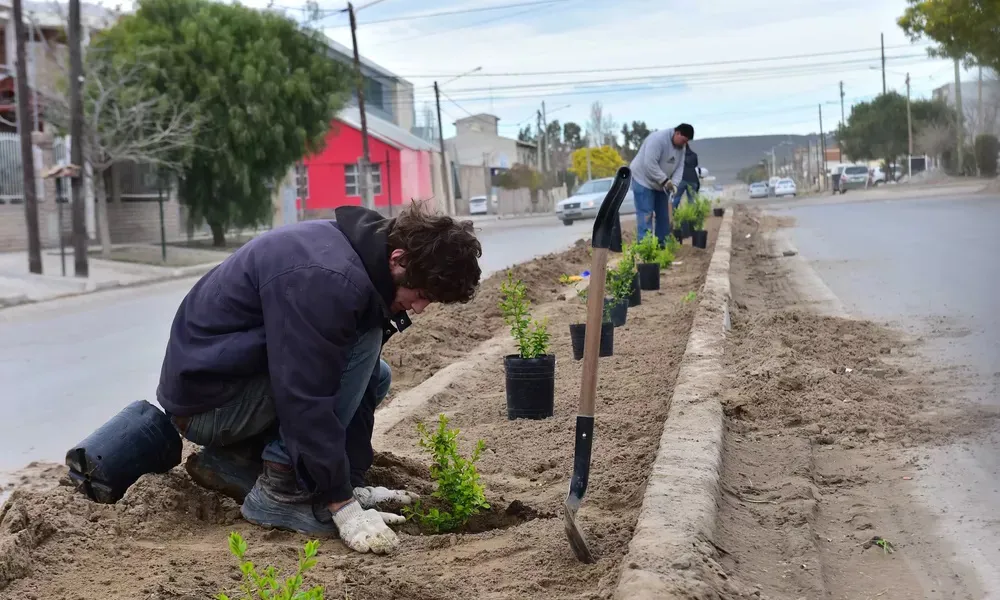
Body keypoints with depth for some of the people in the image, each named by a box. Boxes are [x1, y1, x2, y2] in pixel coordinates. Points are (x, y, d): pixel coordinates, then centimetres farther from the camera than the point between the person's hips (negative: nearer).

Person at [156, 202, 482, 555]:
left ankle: (236, 460, 11)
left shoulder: (360, 259, 1)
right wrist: (343, 504, -24)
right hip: (205, 398, -9)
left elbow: (360, 381, 5)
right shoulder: (324, 279, -29)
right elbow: (305, 399, -30)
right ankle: (280, 492, -13)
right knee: (362, 344, -21)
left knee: (375, 378, 15)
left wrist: (352, 484, 3)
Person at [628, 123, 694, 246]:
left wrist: (674, 183, -18)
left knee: (663, 214, 10)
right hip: (644, 180, -9)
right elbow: (650, 164, -32)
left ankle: (662, 243, 18)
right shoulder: (658, 139, -28)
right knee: (646, 214, -13)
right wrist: (665, 180, -30)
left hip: (661, 183, 9)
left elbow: (679, 167, 0)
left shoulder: (681, 147, 0)